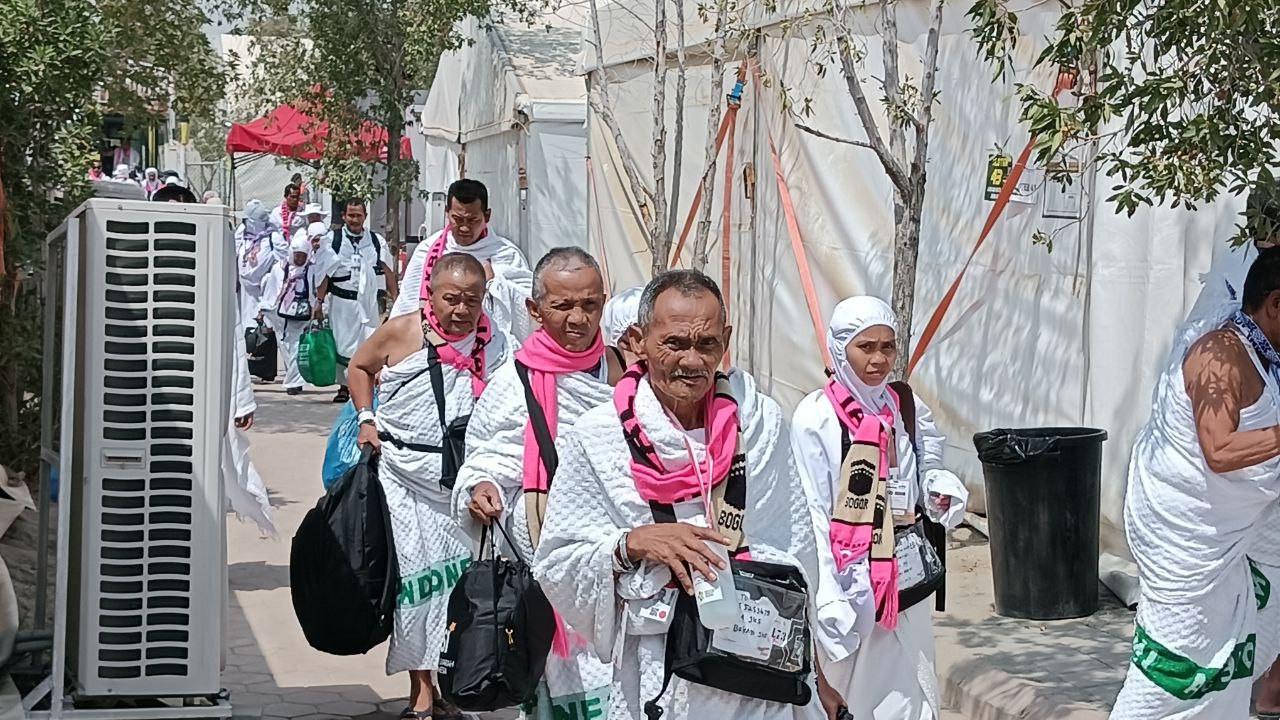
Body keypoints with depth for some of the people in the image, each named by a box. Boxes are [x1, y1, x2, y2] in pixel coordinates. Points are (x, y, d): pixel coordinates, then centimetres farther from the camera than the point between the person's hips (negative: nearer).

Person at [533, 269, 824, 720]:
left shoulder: (759, 422, 1)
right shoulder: (596, 438, -5)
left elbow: (797, 551, 8)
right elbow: (555, 564, -6)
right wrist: (631, 544, -21)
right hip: (655, 680, -1)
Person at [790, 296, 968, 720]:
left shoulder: (908, 407, 5)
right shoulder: (815, 416, -10)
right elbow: (811, 512, -12)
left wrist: (941, 490, -8)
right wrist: (827, 597, -18)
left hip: (906, 574, 5)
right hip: (849, 579, -5)